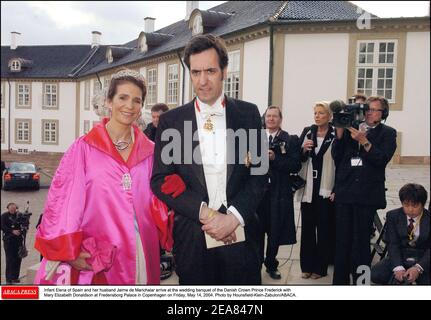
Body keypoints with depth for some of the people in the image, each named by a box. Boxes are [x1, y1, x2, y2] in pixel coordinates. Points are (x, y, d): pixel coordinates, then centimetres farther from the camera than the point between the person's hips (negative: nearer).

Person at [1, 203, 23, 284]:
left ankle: (15, 277, 17)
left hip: (18, 240, 3)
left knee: (18, 258, 5)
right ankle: (9, 279, 3)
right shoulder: (4, 216, -1)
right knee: (10, 259, -4)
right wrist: (12, 231, -19)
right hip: (8, 240, -3)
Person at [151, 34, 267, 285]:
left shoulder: (248, 114, 2)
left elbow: (259, 173, 1)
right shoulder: (171, 121, 1)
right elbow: (160, 180, -2)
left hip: (240, 234, 1)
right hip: (192, 238, 0)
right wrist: (204, 212, -12)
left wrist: (233, 217, -11)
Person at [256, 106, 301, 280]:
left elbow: (295, 166, -8)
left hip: (278, 192, -1)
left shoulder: (291, 140, 2)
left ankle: (271, 265, 27)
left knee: (275, 231, 8)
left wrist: (275, 158, -17)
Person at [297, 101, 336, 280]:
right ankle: (307, 265, 20)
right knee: (307, 227, 9)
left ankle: (320, 267, 18)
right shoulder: (307, 132, 6)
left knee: (324, 229, 6)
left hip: (326, 190, -4)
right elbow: (298, 159, 8)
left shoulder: (336, 136, -6)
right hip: (308, 189, 4)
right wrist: (303, 149, -13)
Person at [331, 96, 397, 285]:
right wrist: (340, 132, -3)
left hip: (367, 194, -2)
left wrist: (364, 141, -15)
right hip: (344, 191, 3)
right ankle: (340, 280, 15)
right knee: (342, 239, 5)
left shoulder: (387, 133, 7)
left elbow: (382, 159, -8)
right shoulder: (351, 129, 12)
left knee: (361, 240, 0)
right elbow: (336, 156, 7)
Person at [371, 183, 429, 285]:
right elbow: (392, 244, -7)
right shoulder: (393, 216, 0)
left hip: (423, 260, -2)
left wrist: (418, 268, -27)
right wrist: (398, 268, -24)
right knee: (375, 275, -23)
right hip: (399, 257, 2)